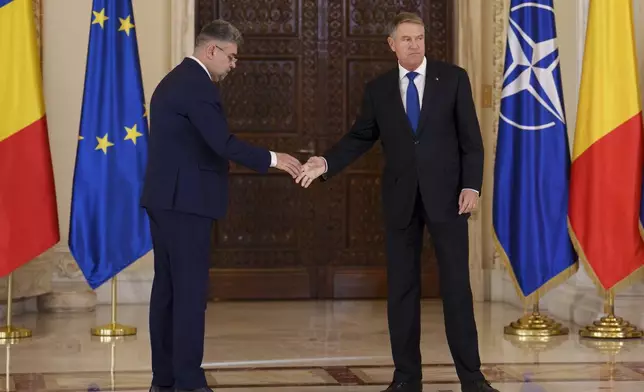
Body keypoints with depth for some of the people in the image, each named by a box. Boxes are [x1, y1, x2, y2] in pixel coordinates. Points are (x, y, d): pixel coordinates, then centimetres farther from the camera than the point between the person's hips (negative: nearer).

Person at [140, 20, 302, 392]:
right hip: (186, 201, -10)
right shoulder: (198, 85, -14)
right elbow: (223, 143, -22)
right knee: (191, 290, -8)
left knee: (168, 288, 10)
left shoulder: (174, 80, 18)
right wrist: (272, 159, -14)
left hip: (165, 199, 10)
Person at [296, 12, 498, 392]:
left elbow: (471, 138, -1)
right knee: (402, 288, 4)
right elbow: (361, 137, 10)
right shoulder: (378, 89, 7)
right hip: (401, 198, 2)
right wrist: (327, 162, -6)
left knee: (456, 285, -1)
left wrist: (472, 185, -10)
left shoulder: (453, 78, 1)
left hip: (446, 194, -2)